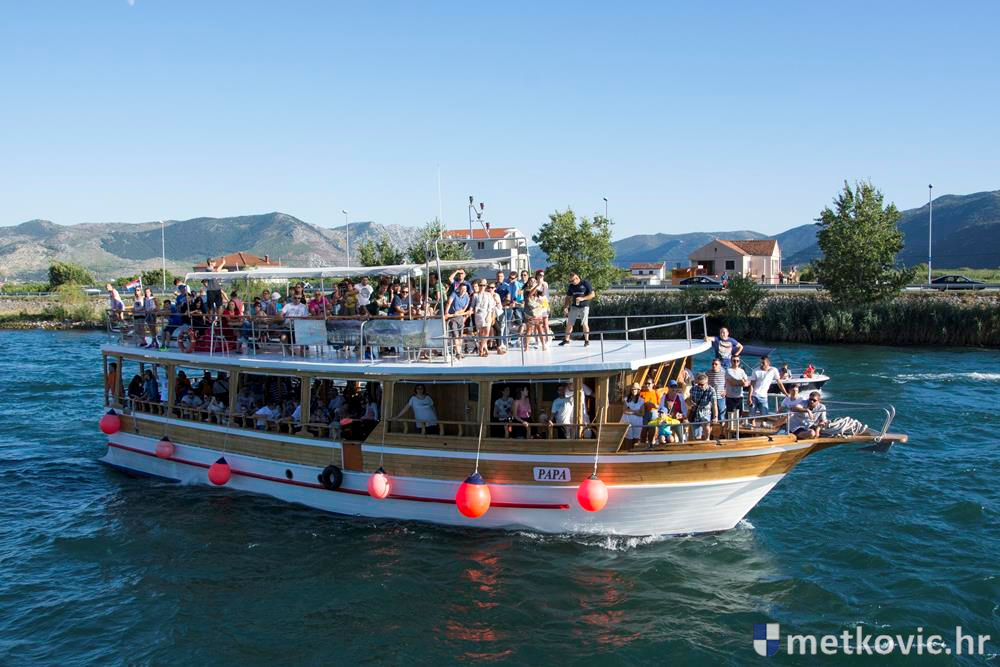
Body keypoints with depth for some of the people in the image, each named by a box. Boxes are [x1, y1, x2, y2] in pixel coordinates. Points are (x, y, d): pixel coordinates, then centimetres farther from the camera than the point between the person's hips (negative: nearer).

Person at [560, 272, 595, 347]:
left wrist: (583, 298, -20)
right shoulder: (571, 286, 7)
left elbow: (592, 294, -8)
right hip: (574, 307, 4)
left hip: (584, 307, -4)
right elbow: (568, 297, 14)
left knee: (584, 323, -8)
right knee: (569, 323, 1)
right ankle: (566, 339, 12)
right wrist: (565, 307, 4)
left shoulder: (585, 283, -7)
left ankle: (587, 340, 4)